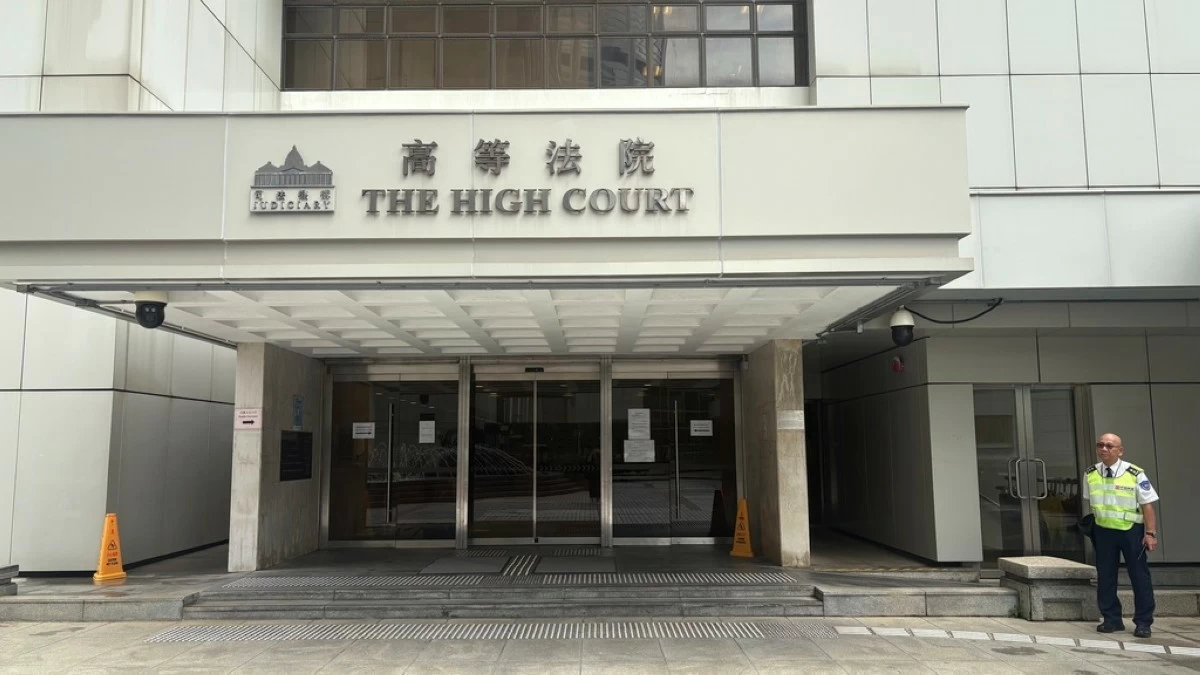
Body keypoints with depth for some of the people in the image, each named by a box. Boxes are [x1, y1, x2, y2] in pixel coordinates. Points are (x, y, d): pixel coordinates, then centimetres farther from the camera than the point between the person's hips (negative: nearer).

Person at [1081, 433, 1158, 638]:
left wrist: (1150, 533, -14)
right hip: (1103, 530, 4)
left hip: (1131, 530, -3)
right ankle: (1111, 619, 17)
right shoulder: (1090, 475, 0)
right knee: (1105, 576, 7)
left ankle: (1143, 622, 13)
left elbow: (1147, 505, -11)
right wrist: (1089, 525, 10)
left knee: (1139, 576, 3)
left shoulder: (1135, 474, -12)